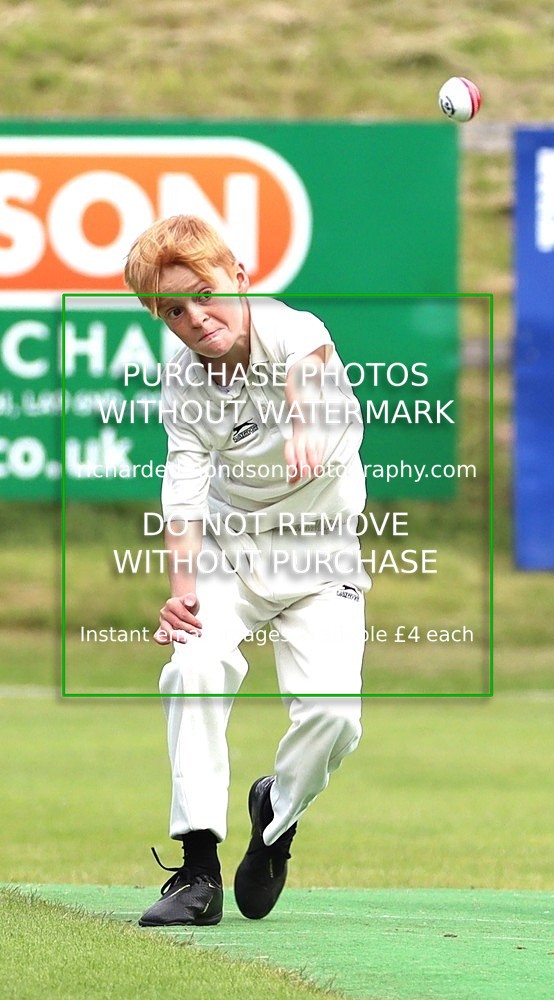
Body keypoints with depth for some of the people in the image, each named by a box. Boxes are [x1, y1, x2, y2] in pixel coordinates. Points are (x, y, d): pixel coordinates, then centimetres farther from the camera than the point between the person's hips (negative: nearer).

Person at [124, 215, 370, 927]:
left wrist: (301, 417, -72)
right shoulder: (183, 383, -11)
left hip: (320, 554, -2)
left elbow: (307, 360, -48)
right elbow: (184, 487, -19)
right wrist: (181, 588, -35)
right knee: (194, 669, -25)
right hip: (230, 549, 2)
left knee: (332, 713, -19)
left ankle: (277, 808, 16)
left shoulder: (288, 328, -23)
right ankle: (198, 871, -20)